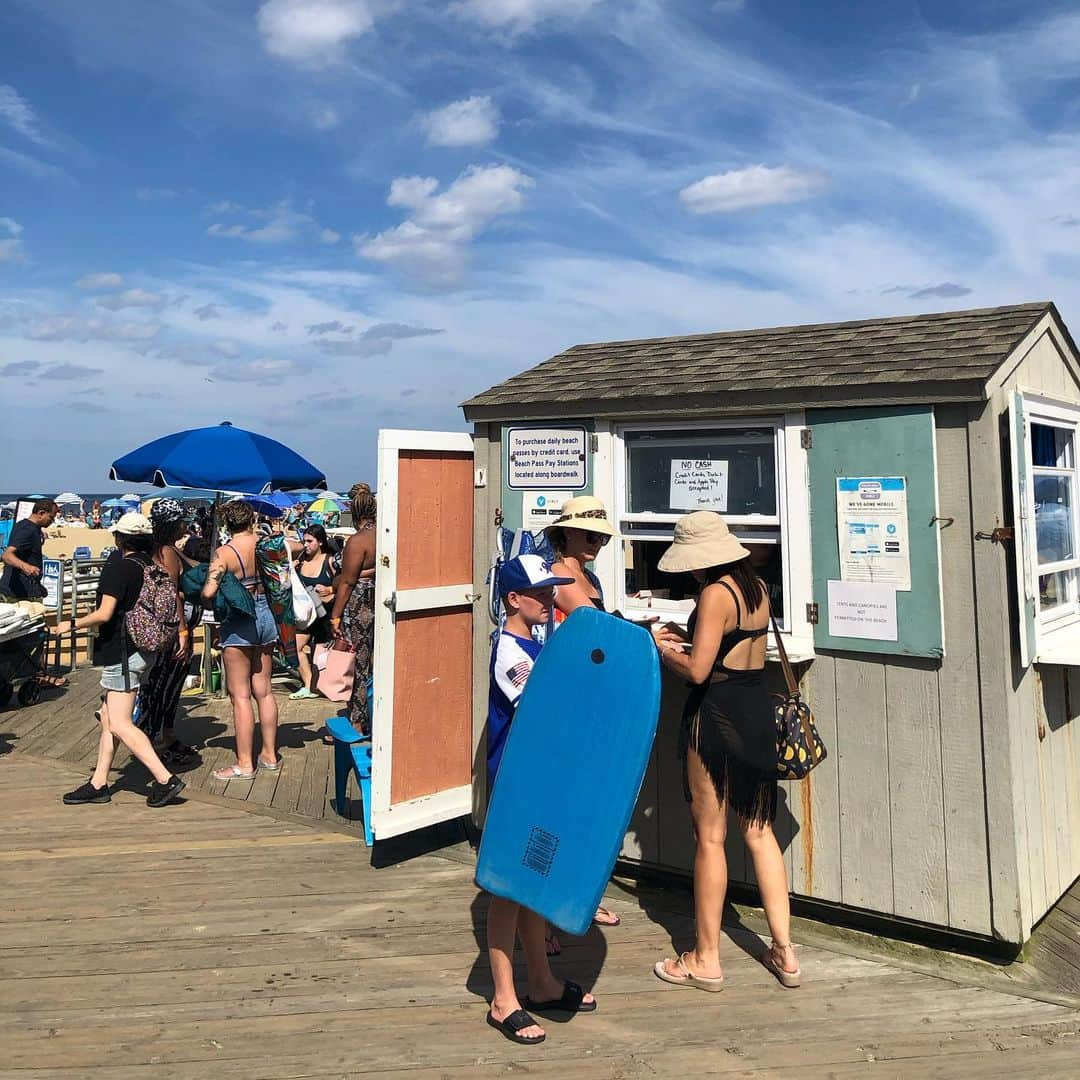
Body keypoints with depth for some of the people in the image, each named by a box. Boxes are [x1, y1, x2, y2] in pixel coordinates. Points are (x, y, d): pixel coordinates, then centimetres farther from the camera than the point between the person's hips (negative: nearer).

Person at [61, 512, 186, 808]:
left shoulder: (119, 565, -14)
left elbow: (105, 614, -19)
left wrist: (74, 624, -5)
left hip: (123, 652, -9)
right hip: (146, 648, 9)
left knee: (120, 724, -8)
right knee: (108, 717, 15)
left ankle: (165, 779, -13)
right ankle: (98, 784, 21)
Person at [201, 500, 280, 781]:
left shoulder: (224, 553, -15)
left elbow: (208, 592, -23)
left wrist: (214, 603, -2)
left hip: (238, 623, -5)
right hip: (265, 616, 5)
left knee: (240, 695, 2)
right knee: (264, 690, 15)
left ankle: (245, 764, 7)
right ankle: (270, 755, 23)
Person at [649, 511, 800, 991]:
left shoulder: (715, 593, -17)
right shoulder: (757, 587, 8)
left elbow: (697, 670, -21)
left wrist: (661, 647, -3)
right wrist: (684, 640, 15)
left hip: (717, 714, -8)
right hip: (758, 708, 8)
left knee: (709, 837, 3)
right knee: (759, 831, 15)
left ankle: (706, 960, 15)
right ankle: (784, 951, 20)